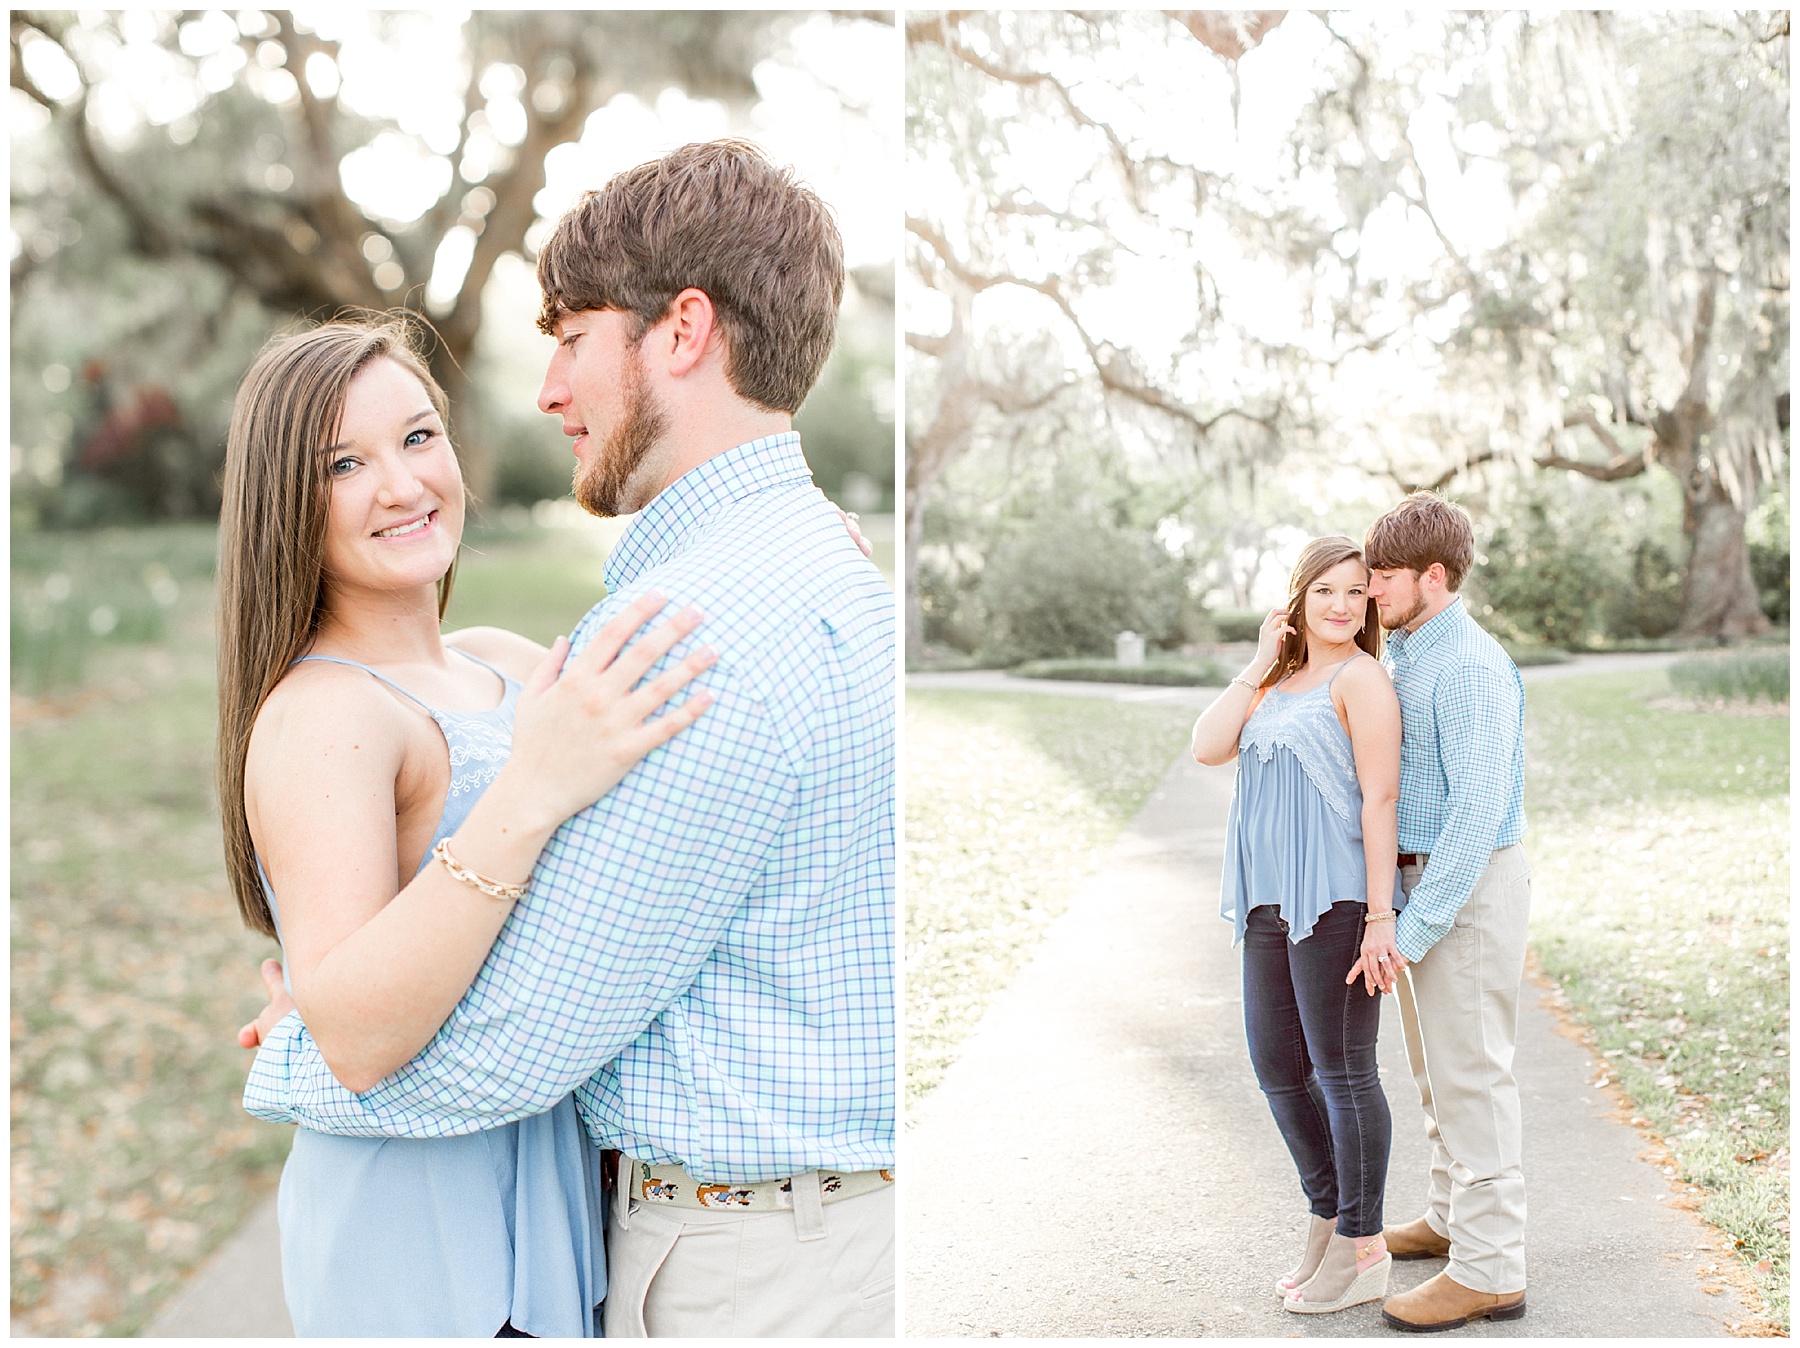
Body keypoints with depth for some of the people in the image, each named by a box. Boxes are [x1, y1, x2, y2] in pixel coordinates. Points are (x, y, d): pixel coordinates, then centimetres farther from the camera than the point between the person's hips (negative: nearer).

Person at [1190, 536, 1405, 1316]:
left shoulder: (1360, 679, -6)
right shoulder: (1279, 684, 16)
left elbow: (1380, 798, -12)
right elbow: (1208, 748, 4)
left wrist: (1380, 917, -16)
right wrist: (1259, 666, 1)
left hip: (1337, 902, -8)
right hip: (1271, 904, 8)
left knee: (1341, 1071, 0)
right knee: (1278, 1068, 13)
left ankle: (1361, 1250, 13)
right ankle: (1328, 1218, 31)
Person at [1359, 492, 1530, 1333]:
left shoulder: (1471, 668, -20)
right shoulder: (1405, 658, 11)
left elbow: (1479, 809, -24)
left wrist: (1415, 927, -24)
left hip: (1470, 885, -10)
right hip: (1420, 879, 10)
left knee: (1471, 1074, -4)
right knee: (1434, 1069, 19)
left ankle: (1488, 1270, 3)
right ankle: (1453, 1218, 35)